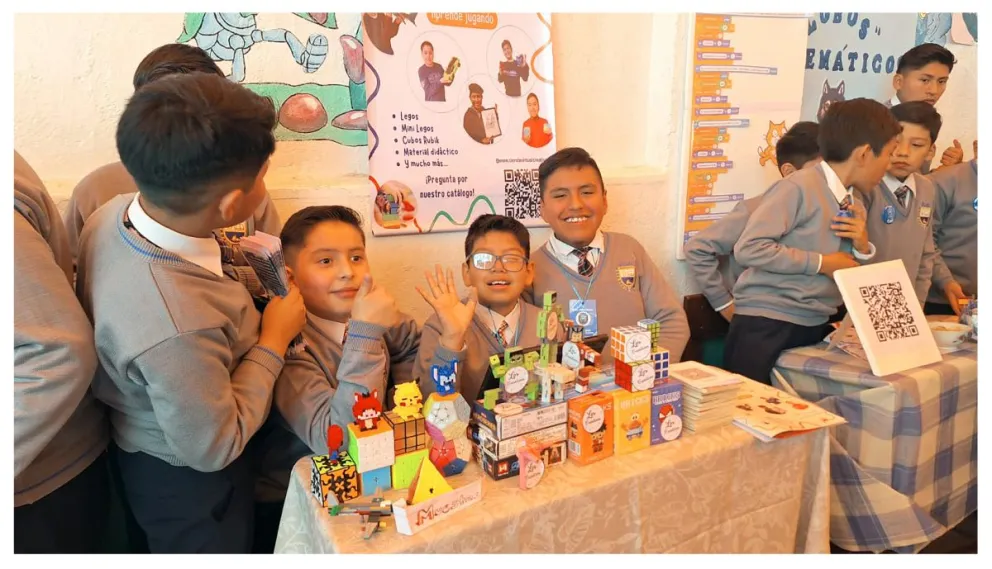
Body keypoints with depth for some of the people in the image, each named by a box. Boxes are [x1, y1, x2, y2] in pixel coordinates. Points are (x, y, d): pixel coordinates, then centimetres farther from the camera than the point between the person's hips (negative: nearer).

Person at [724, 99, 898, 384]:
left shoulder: (856, 206, 11)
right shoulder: (798, 188, -15)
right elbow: (748, 248, -25)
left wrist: (863, 249, -2)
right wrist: (821, 263, -18)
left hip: (815, 327, 8)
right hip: (765, 324, -8)